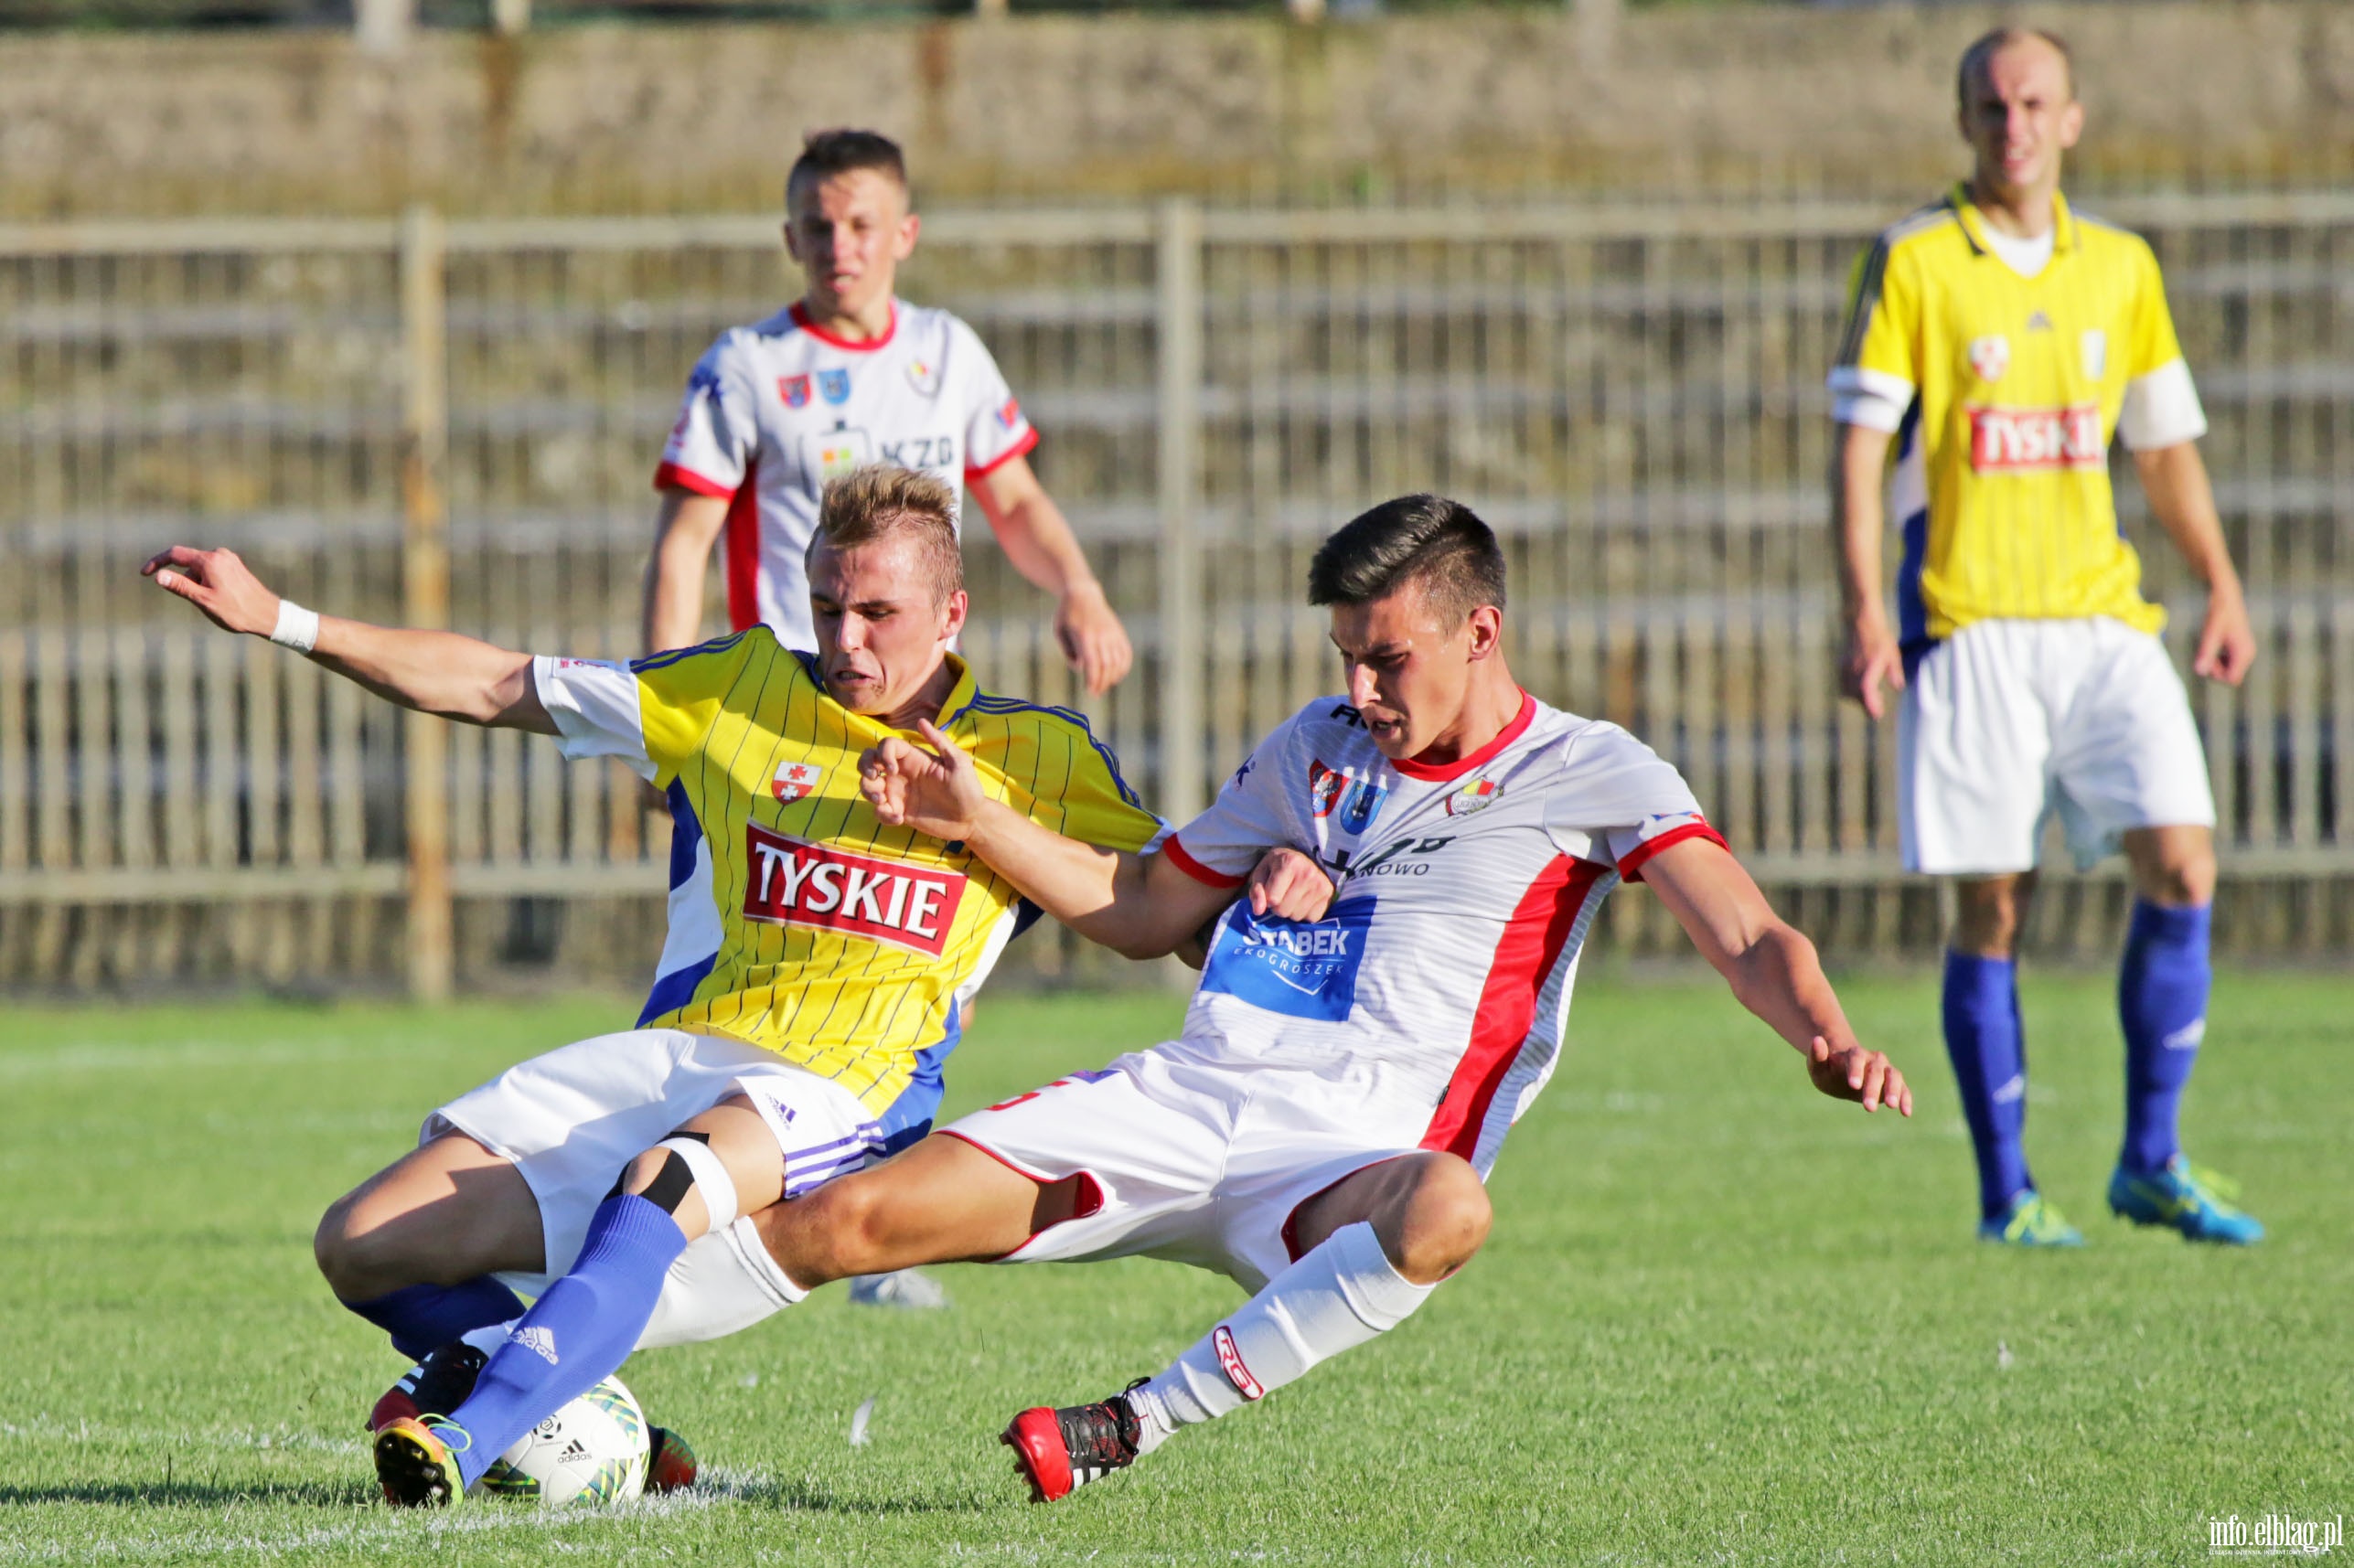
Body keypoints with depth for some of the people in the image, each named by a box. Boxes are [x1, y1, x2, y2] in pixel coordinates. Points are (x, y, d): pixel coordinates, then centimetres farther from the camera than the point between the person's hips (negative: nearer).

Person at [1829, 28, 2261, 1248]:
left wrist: (2221, 586, 11)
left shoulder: (2120, 268, 13)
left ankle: (2151, 1163, 3)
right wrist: (1866, 610, -12)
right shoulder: (1912, 264, 1)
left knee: (2181, 864, -9)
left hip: (2103, 617, 4)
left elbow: (2165, 445, 20)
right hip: (1969, 625, -4)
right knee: (1992, 912, -3)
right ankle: (2004, 1195, 5)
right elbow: (1861, 444, -3)